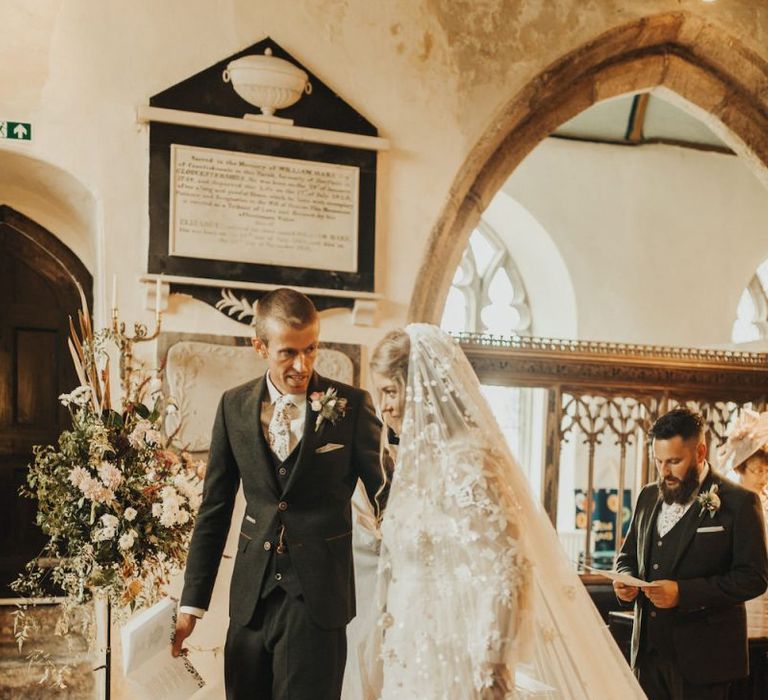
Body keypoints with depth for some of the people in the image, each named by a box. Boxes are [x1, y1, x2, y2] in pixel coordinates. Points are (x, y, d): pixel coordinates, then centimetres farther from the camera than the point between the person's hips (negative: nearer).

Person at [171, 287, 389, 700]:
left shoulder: (350, 405, -4)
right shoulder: (234, 406, 4)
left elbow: (387, 496, 0)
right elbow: (215, 509, 8)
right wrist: (192, 603, 6)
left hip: (319, 597, -3)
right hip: (251, 598, 3)